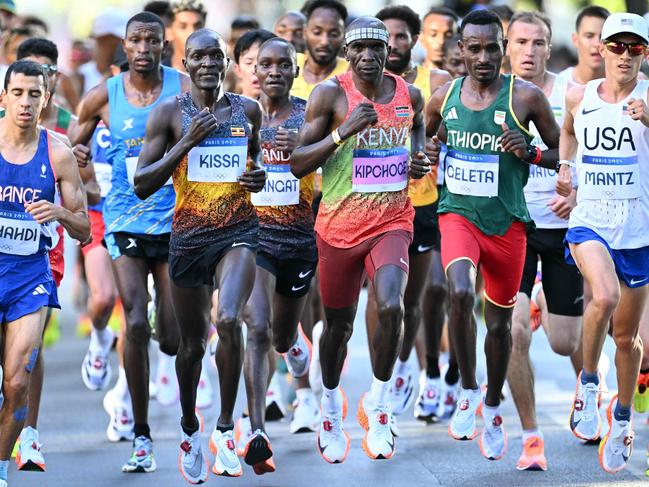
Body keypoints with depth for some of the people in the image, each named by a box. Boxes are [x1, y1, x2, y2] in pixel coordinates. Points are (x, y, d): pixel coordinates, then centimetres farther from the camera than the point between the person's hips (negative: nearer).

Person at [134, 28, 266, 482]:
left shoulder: (248, 109, 6)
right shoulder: (169, 113, -2)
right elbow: (142, 185, -6)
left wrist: (260, 175, 1)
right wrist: (187, 143, -15)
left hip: (238, 230, 0)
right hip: (189, 235, 0)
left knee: (229, 321, -25)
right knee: (192, 343, 11)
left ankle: (226, 426, -12)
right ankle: (189, 428, 37)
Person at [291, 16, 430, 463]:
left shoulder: (410, 95, 3)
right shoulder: (330, 94, -8)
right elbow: (297, 164, -10)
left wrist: (420, 163, 4)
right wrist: (344, 132, -23)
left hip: (392, 220, 1)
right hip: (340, 223, -1)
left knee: (391, 307, -22)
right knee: (339, 324, 10)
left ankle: (378, 403, 0)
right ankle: (331, 407, 38)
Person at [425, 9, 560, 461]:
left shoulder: (527, 97, -8)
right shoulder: (443, 98, 1)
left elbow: (564, 153, -1)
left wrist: (530, 153, -19)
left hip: (507, 222, 0)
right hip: (458, 214, 0)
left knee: (500, 321, 11)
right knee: (460, 293, -27)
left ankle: (493, 408, 34)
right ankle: (468, 392, -7)